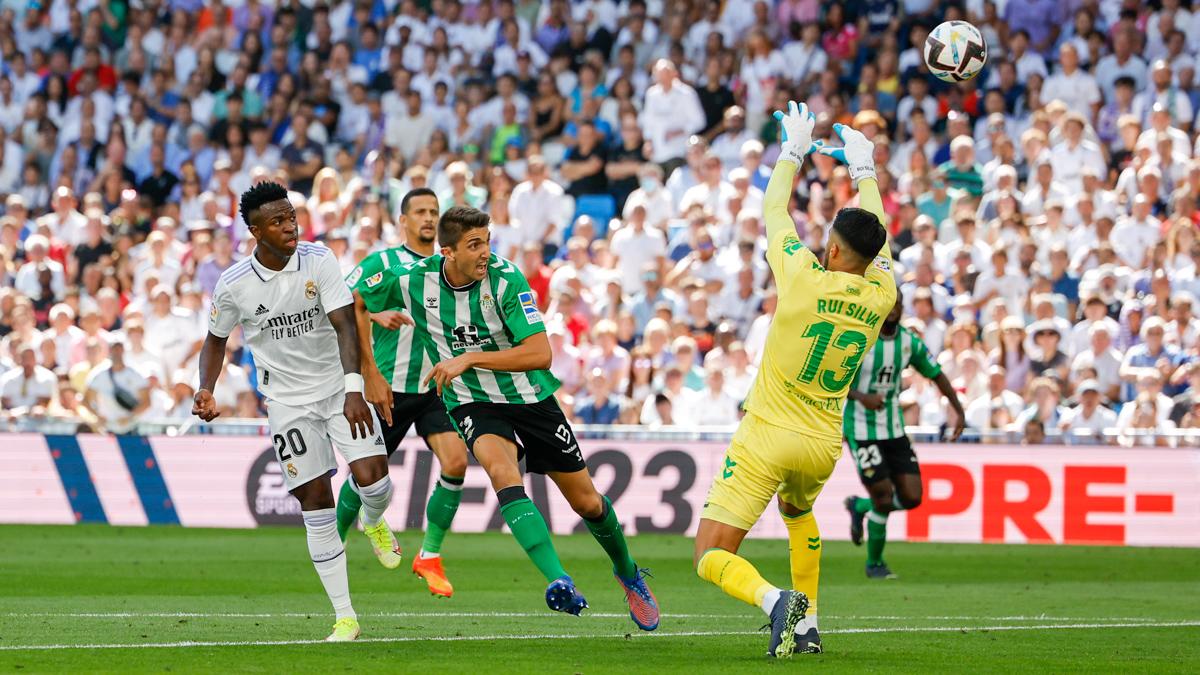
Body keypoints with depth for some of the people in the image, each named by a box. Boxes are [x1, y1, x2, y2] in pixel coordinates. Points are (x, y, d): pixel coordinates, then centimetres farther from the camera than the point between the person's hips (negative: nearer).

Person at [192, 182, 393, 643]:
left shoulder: (318, 261, -11)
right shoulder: (233, 285, -8)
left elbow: (344, 324, -19)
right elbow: (216, 340, 9)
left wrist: (354, 389, -32)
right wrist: (206, 390, -9)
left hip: (339, 388, 0)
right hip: (288, 401, 0)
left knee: (371, 477, -18)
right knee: (315, 505, -5)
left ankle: (374, 523, 23)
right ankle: (344, 617, 3)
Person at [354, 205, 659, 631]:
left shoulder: (505, 280, -21)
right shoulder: (412, 281, -14)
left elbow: (540, 354, -27)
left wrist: (468, 359, -32)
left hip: (530, 398, 0)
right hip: (472, 402, 0)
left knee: (587, 502, 8)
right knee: (503, 472, -33)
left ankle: (628, 574, 39)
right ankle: (559, 582, -42)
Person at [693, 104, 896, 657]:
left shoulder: (805, 279, -15)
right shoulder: (880, 297, -3)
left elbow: (773, 211, 2)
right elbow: (877, 240, 18)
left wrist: (793, 151, 17)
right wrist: (864, 171, 31)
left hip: (767, 437, -5)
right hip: (823, 445, 5)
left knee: (712, 557, -7)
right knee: (797, 511, 38)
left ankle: (775, 601, -34)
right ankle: (807, 626, 31)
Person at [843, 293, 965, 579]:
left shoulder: (910, 342, 0)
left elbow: (936, 374, 14)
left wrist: (959, 411, 5)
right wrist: (862, 397, -31)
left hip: (894, 431, 5)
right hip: (861, 430, -5)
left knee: (912, 498, -2)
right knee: (884, 498, -8)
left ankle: (860, 506, 28)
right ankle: (874, 564, 16)